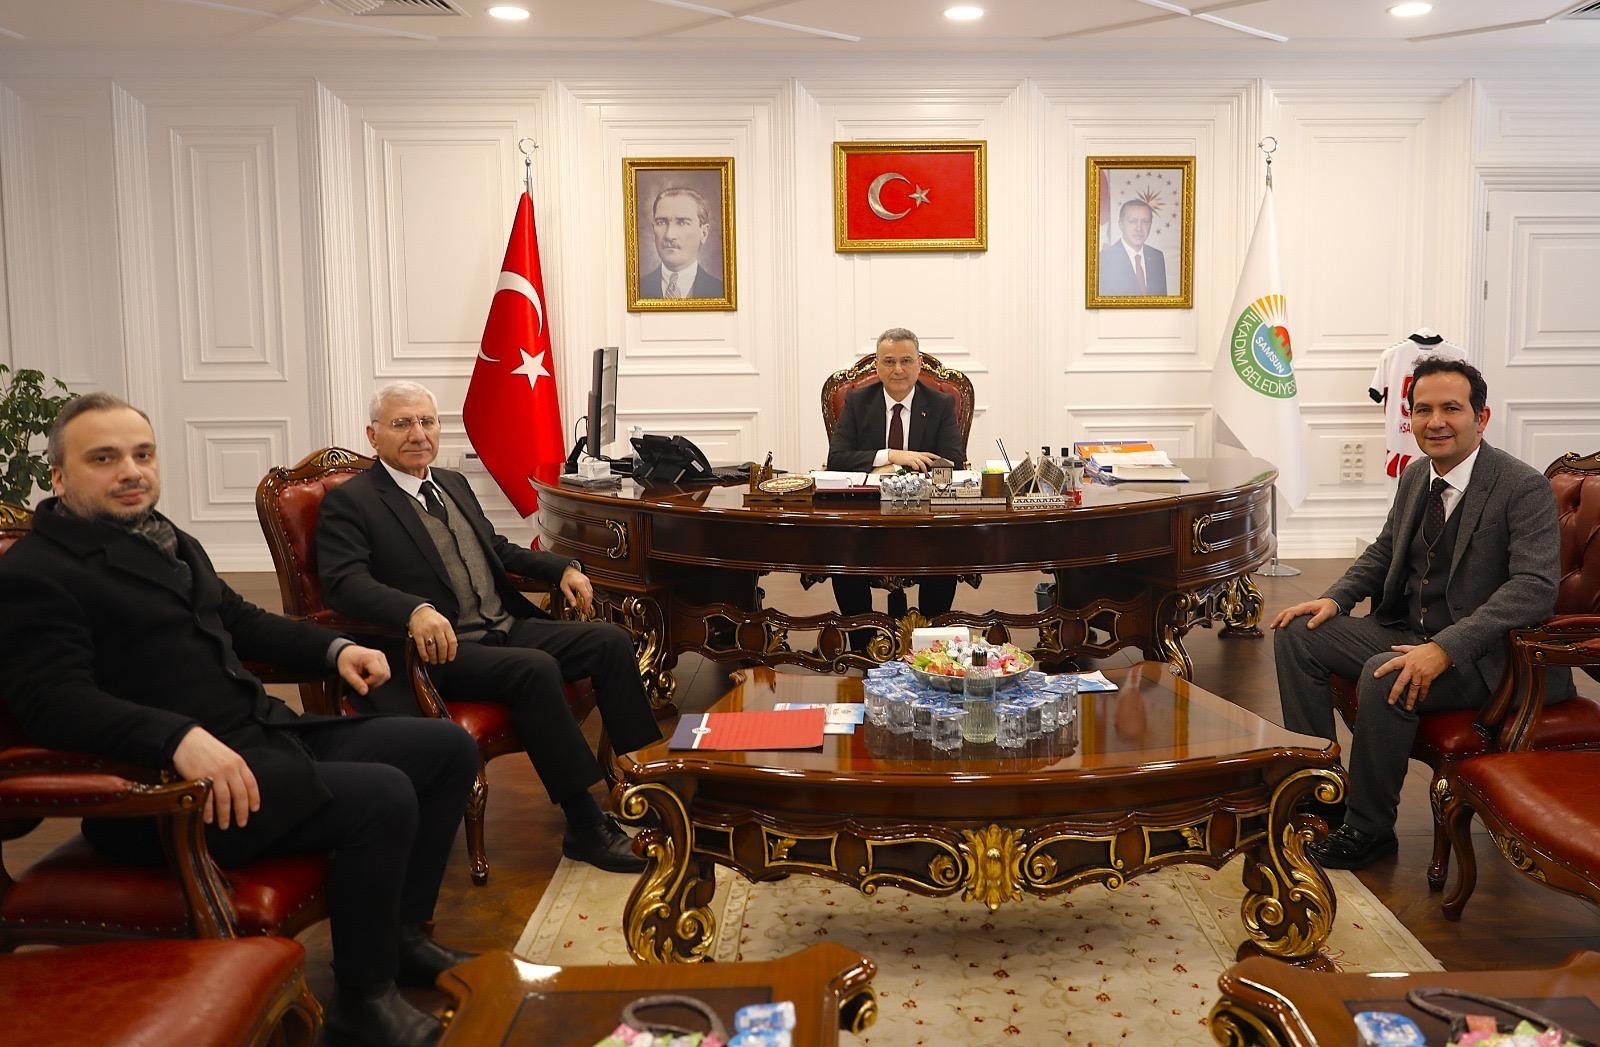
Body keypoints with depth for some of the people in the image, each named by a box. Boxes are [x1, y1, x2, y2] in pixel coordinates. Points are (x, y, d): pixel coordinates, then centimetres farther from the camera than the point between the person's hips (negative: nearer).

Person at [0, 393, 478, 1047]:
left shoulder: (166, 540, 18)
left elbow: (238, 620, 28)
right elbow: (56, 701, -21)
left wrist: (334, 648, 12)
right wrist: (180, 738, -35)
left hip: (266, 736, 10)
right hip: (169, 791, -9)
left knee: (448, 748, 6)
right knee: (383, 795, -26)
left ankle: (401, 931, 17)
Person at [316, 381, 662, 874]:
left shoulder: (455, 483, 20)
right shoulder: (349, 502, -3)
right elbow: (344, 581, -18)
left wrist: (562, 567, 14)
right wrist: (416, 610, -37)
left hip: (506, 626, 8)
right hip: (442, 648, -8)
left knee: (611, 641, -9)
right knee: (536, 669, -32)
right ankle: (585, 827, -23)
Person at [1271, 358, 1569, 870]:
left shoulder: (1524, 488, -16)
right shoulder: (1416, 475, 6)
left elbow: (1535, 587, -26)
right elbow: (1383, 552, 19)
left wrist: (1445, 648, -36)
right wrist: (1336, 597, -2)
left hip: (1481, 653, -7)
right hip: (1405, 630, 8)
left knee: (1384, 678, -33)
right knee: (1295, 634, -5)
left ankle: (1368, 829, -12)